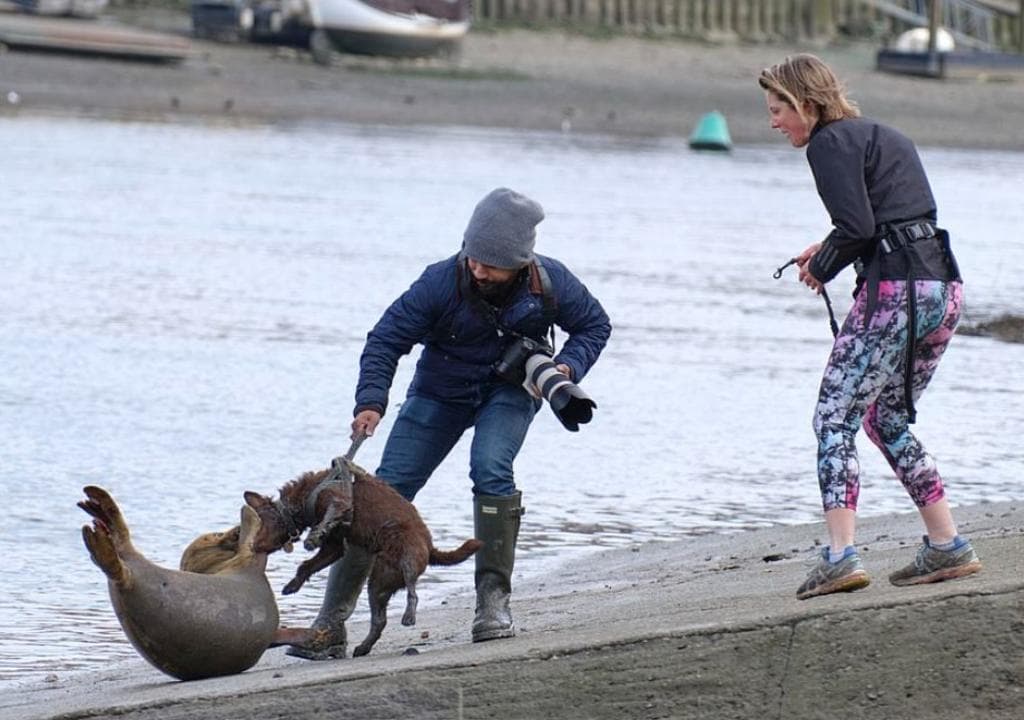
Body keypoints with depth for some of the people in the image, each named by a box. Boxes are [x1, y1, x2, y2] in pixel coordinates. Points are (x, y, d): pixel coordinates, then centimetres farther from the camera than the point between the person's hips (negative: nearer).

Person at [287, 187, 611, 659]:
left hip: (509, 390, 0)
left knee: (490, 469, -31)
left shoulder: (550, 283, -22)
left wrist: (568, 367, -21)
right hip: (441, 392, 0)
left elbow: (595, 325, -2)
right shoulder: (442, 283, -27)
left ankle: (494, 601, -19)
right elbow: (386, 340, -20)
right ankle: (330, 624, -4)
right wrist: (371, 402, -34)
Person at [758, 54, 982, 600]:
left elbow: (856, 227, -15)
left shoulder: (830, 143, -4)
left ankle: (840, 556, -19)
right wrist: (831, 251, 16)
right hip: (944, 287, 9)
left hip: (895, 293, -9)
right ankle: (947, 548, 19)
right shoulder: (885, 137, 24)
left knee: (835, 418, -6)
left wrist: (820, 267, 3)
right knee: (888, 420, 21)